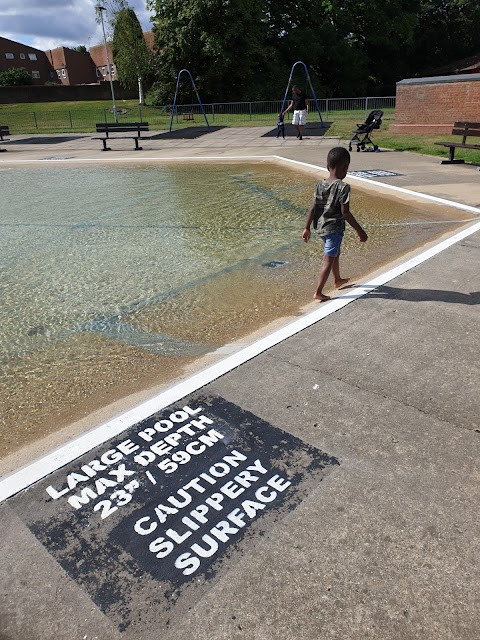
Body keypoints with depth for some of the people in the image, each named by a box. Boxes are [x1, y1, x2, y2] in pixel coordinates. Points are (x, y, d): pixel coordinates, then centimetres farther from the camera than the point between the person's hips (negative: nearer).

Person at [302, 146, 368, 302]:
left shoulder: (320, 185, 0)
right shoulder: (343, 187, -18)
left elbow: (313, 209, 0)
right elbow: (345, 213, -20)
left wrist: (307, 228, 7)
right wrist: (359, 231, -13)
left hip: (321, 226, 7)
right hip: (334, 228, -7)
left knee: (335, 253, 27)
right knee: (328, 259, 0)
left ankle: (337, 280, 47)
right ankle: (318, 292, 1)